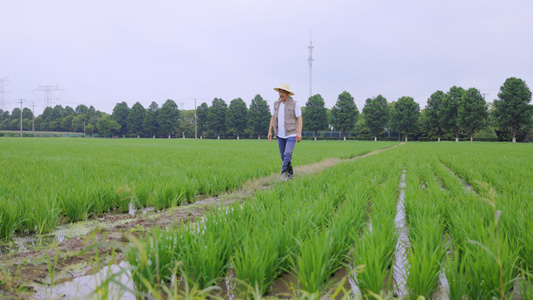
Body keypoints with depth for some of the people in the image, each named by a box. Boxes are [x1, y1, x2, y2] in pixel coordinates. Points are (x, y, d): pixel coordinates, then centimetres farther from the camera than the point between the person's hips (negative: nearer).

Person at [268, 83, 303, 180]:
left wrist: (299, 132, -18)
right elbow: (273, 118, 13)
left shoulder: (295, 104, -6)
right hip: (280, 135, 5)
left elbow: (299, 119, -8)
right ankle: (290, 174, 20)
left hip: (291, 134, -5)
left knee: (287, 154, -18)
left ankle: (284, 173, -12)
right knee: (283, 156, 7)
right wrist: (270, 131, 6)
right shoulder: (276, 104, 8)